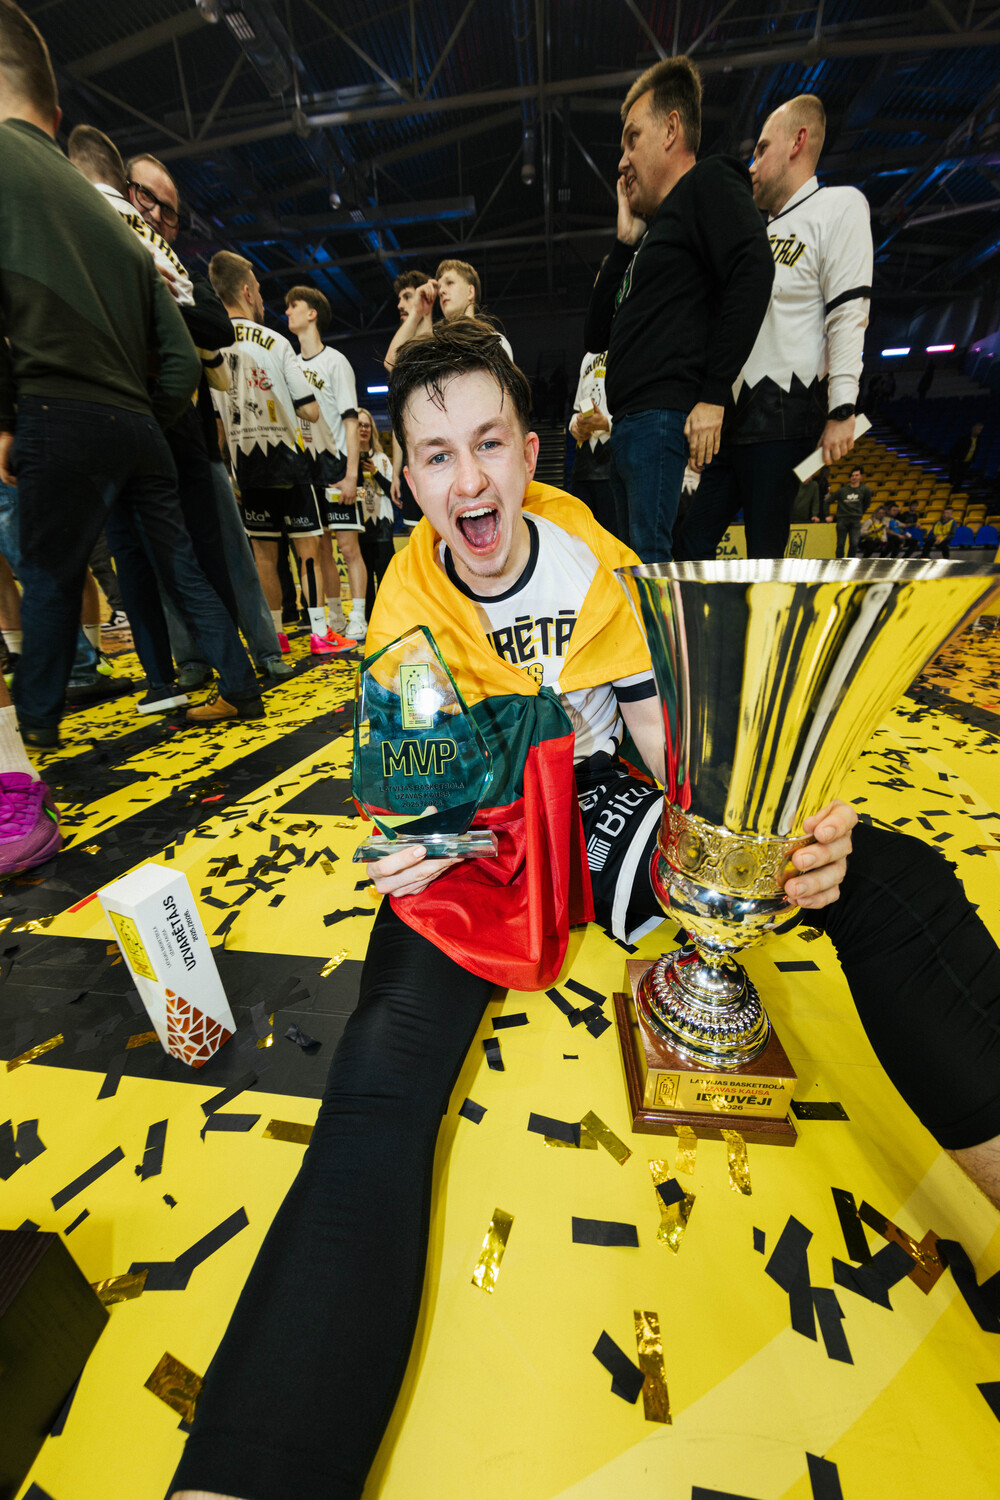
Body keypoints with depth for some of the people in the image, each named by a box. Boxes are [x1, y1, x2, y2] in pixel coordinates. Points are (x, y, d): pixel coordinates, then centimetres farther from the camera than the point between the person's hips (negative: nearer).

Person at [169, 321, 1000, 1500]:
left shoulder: (599, 564, 1)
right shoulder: (406, 605, 3)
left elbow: (666, 736, -4)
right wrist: (406, 843, -21)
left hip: (596, 807, 2)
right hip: (468, 836, 0)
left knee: (898, 881, -17)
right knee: (378, 1085, -31)